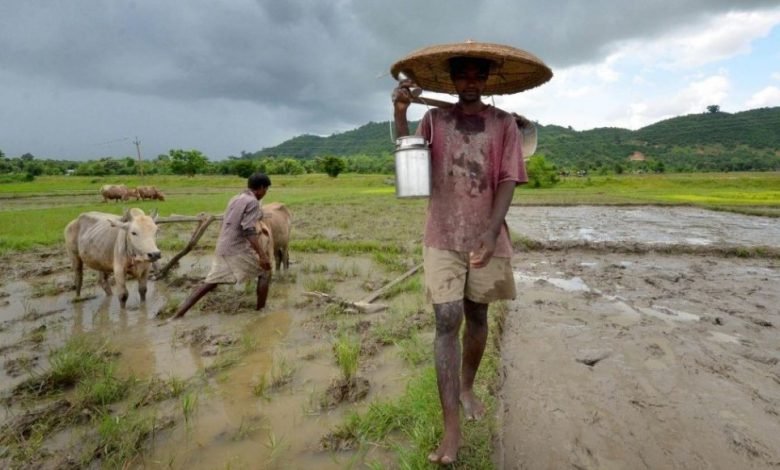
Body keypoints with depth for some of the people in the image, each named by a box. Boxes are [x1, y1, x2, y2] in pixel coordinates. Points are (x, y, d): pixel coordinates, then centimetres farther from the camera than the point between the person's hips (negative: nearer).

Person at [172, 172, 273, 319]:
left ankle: (179, 313, 10)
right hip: (238, 249, -8)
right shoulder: (252, 202, -11)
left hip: (223, 247, 8)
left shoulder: (235, 199, 15)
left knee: (211, 282, 12)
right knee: (265, 273, 8)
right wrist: (262, 255, -25)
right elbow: (249, 230, -21)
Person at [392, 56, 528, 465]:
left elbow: (507, 181, -5)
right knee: (447, 321, -7)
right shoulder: (434, 120, 6)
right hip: (443, 237, -1)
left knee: (477, 317, 13)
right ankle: (451, 428, -1)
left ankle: (467, 387, 39)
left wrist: (490, 233, -18)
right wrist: (399, 113, -21)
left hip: (486, 237, 1)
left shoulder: (503, 123, 3)